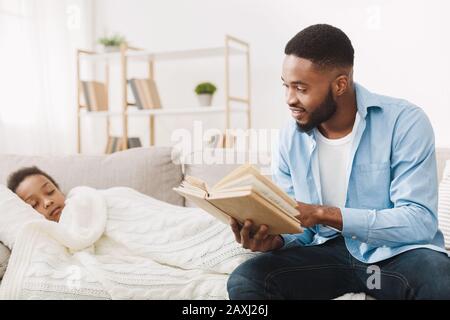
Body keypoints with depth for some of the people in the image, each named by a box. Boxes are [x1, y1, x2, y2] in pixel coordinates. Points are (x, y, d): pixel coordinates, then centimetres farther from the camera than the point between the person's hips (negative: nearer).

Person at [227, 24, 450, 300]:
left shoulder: (405, 122, -13)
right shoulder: (291, 137, -1)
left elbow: (420, 221, -20)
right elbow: (298, 226, 5)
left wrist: (324, 213, -27)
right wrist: (275, 239, -20)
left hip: (397, 252, -3)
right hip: (329, 250, 3)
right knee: (244, 282, -20)